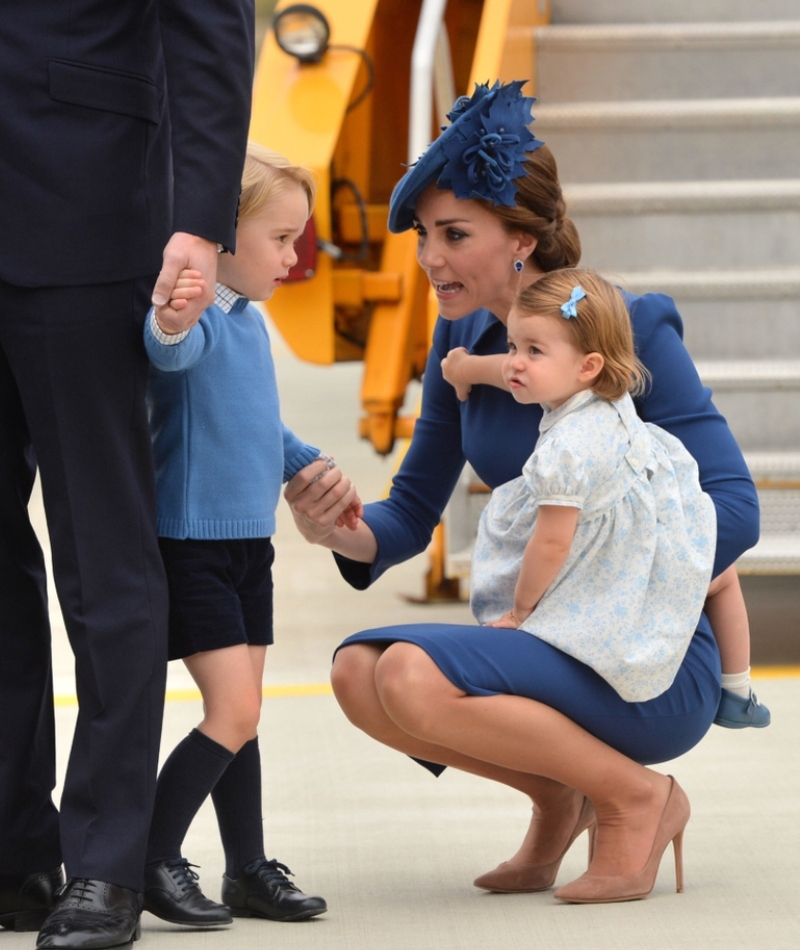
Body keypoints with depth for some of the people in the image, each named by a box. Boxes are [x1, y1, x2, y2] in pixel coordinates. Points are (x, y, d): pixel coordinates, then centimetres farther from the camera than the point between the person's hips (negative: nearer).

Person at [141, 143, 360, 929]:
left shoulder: (250, 324, 12)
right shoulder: (195, 313, -17)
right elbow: (174, 351, -43)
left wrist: (311, 467, 37)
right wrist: (170, 322, -64)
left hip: (248, 545, 9)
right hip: (191, 544, -9)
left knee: (241, 715, 12)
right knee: (233, 711, -11)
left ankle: (249, 870, 19)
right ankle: (152, 861, -2)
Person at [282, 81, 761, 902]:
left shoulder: (630, 328, -13)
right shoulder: (463, 339, 6)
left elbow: (732, 510, -17)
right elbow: (412, 515, 10)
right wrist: (339, 532, -14)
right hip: (548, 643, 7)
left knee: (413, 677, -28)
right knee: (358, 672, -19)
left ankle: (637, 796, -8)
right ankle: (556, 794, 4)